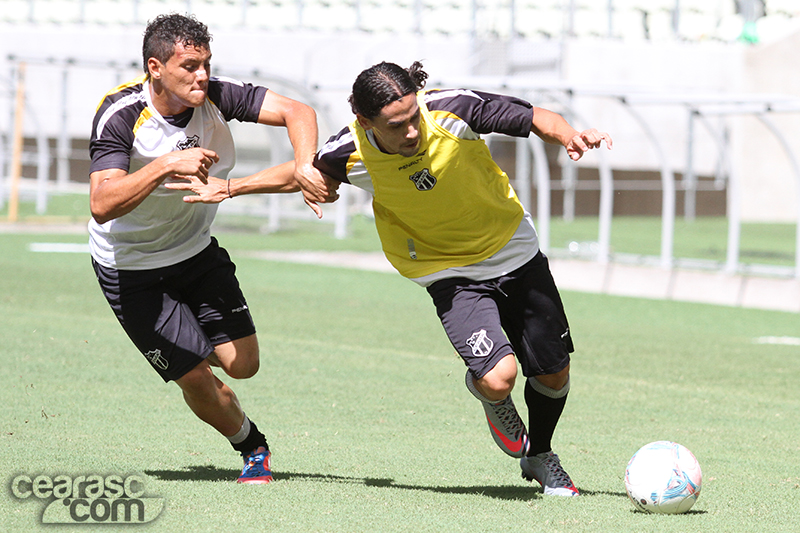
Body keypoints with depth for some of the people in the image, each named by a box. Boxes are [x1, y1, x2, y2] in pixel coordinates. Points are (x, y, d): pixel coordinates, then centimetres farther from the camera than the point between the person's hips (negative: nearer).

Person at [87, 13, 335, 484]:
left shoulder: (216, 96, -16)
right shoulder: (120, 116, -27)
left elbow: (297, 112, -21)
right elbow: (102, 205, -38)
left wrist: (304, 168, -39)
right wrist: (167, 165, -48)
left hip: (197, 250, 5)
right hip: (130, 266, -5)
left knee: (242, 364, -2)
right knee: (195, 376, -9)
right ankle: (252, 447, 22)